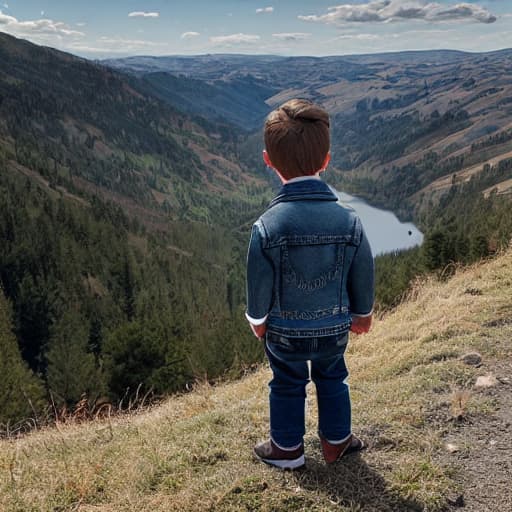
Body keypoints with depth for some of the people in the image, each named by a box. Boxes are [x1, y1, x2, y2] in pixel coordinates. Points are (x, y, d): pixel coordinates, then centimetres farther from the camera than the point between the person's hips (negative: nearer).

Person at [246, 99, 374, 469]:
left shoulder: (267, 226, -25)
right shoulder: (349, 221, -19)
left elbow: (259, 283, -14)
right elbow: (363, 276, -7)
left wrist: (257, 319, 5)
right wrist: (363, 313, 12)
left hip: (285, 331, -1)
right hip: (335, 327, 2)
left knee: (287, 385, 22)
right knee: (332, 379, 26)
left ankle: (287, 448, 39)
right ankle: (337, 441, 43)